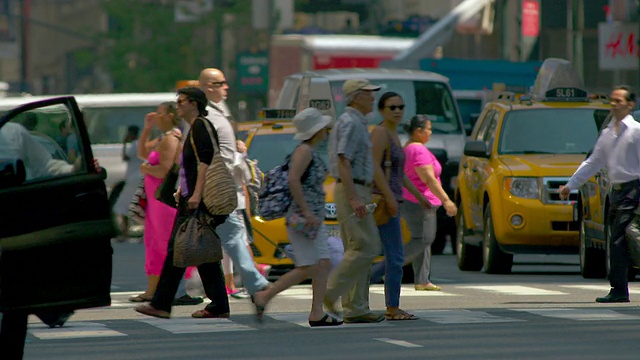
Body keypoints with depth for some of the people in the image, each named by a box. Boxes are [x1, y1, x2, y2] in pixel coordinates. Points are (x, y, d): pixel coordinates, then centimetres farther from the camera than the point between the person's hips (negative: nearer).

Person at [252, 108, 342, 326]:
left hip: (314, 220, 10)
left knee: (323, 265, 3)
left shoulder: (313, 153, 17)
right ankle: (264, 296, -2)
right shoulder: (304, 151, -13)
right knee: (307, 269, -9)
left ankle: (317, 314, 2)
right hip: (302, 219, -10)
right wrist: (306, 212, -25)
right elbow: (293, 180, -24)